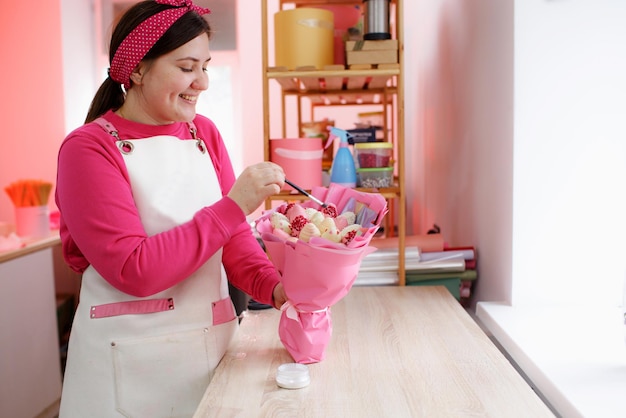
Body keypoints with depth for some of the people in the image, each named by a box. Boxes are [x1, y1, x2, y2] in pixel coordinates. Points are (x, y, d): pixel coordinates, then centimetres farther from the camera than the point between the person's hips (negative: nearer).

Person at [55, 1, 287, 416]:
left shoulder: (205, 133, 4)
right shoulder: (88, 148, -12)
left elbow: (233, 234, 4)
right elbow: (134, 270, -20)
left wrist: (273, 286, -15)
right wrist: (233, 206, -23)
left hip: (215, 342, 5)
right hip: (132, 359, -4)